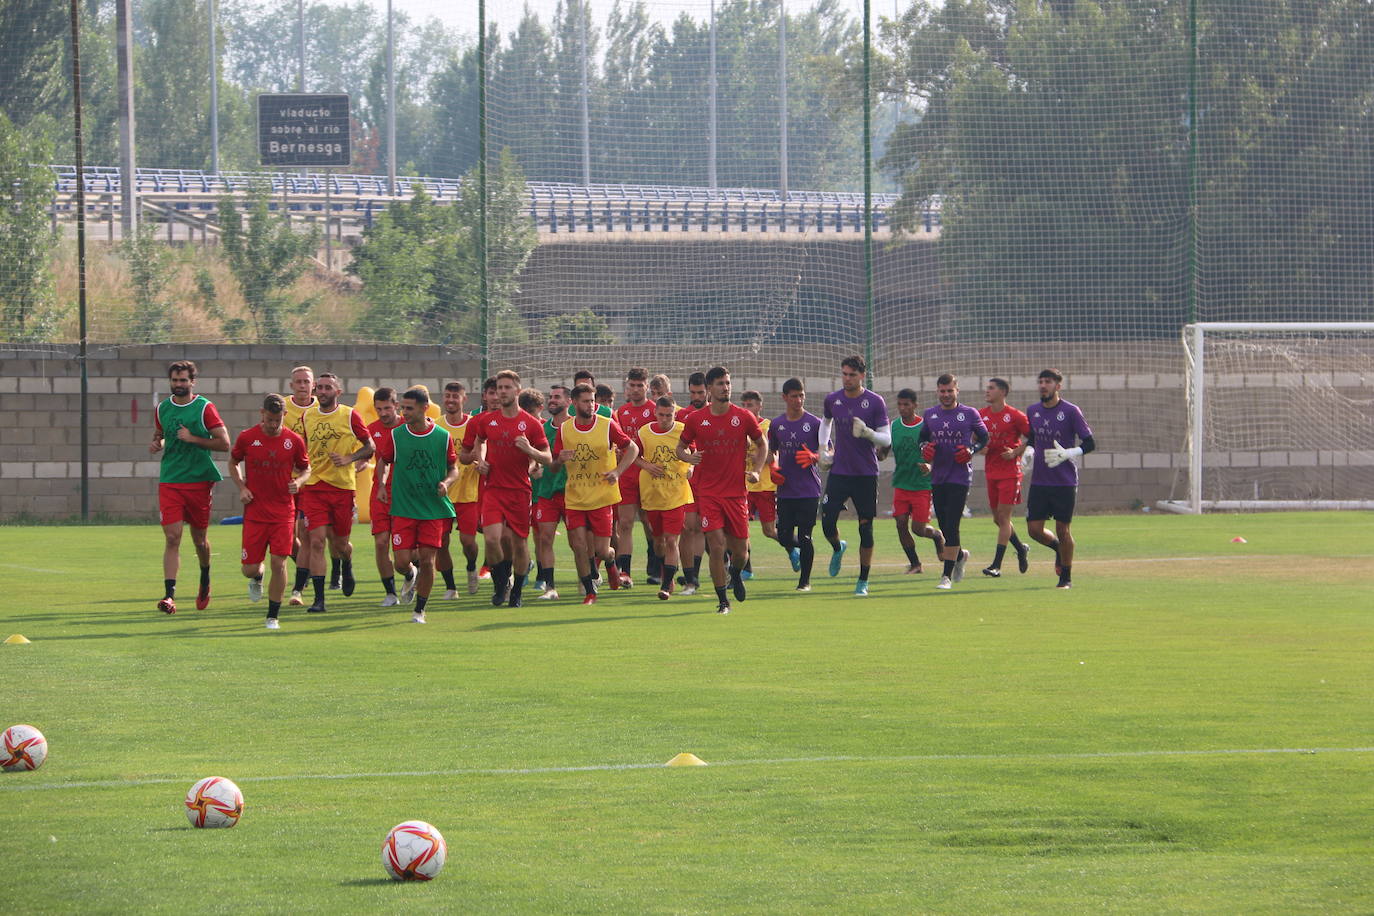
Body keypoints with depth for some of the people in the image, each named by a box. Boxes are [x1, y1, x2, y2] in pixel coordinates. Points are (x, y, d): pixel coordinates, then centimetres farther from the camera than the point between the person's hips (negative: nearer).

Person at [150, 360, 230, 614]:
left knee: (199, 538, 10)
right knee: (172, 538, -11)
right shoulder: (162, 409, 9)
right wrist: (156, 444, 3)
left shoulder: (204, 408, -4)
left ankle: (205, 581, 39)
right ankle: (169, 595, -17)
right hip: (169, 482, 2)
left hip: (199, 481, -2)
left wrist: (193, 439, -15)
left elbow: (224, 443, -7)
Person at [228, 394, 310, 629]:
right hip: (255, 511, 0)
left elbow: (306, 468, 12)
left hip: (283, 512, 0)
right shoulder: (247, 438, -3)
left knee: (279, 563, -9)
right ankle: (257, 578, 39)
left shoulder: (294, 440, -1)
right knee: (250, 568, -1)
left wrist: (299, 482, -10)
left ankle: (273, 617, 3)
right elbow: (233, 463, 13)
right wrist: (241, 488, -2)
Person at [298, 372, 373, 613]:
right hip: (313, 485, 2)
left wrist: (349, 459, -14)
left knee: (339, 542, 8)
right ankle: (319, 599, -10)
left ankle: (347, 567, 46)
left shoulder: (349, 416, -3)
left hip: (343, 485, -2)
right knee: (317, 540, -11)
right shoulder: (308, 416, 7)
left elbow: (369, 447, 1)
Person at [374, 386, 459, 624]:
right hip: (403, 507, 0)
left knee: (427, 560, -4)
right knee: (403, 561, -6)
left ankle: (420, 610, 12)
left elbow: (453, 468, 9)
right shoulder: (395, 435, -1)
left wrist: (446, 483, -11)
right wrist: (383, 484, -3)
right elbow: (383, 461, 14)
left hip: (434, 508, 0)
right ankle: (412, 576, 32)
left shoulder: (443, 436, -1)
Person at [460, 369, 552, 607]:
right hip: (493, 488, 1)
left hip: (520, 491, -1)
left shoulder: (531, 424, 0)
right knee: (492, 538, -15)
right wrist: (476, 457, -5)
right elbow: (465, 455, 18)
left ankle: (517, 591, 21)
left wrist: (529, 450, -20)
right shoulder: (485, 421, 6)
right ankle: (501, 583, 7)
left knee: (519, 542, 4)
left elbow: (548, 460, -1)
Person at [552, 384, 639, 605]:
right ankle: (589, 592, 10)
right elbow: (554, 465, 10)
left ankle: (611, 565, 33)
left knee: (601, 549, -3)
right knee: (579, 545, -5)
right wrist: (560, 460, -14)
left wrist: (617, 471, -10)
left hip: (602, 495, -2)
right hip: (574, 498, 2)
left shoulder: (607, 425, -4)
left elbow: (632, 448, 4)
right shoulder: (564, 429, 2)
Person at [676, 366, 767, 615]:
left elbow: (761, 445, 14)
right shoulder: (695, 419, -1)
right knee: (717, 546, -11)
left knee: (740, 550, 5)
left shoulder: (744, 417, 1)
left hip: (737, 491, 1)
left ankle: (736, 575, 41)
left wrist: (756, 470, -2)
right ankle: (723, 601, 1)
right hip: (708, 492, -1)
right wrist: (688, 456, -13)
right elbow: (680, 447, 11)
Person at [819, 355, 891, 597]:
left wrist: (867, 433, -26)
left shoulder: (875, 402, -6)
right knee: (827, 522, -6)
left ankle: (863, 581, 9)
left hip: (866, 475, -2)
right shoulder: (833, 400, 4)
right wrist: (824, 449, 14)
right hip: (839, 472, 2)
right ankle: (837, 548, 30)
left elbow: (886, 439, -7)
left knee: (865, 527, -1)